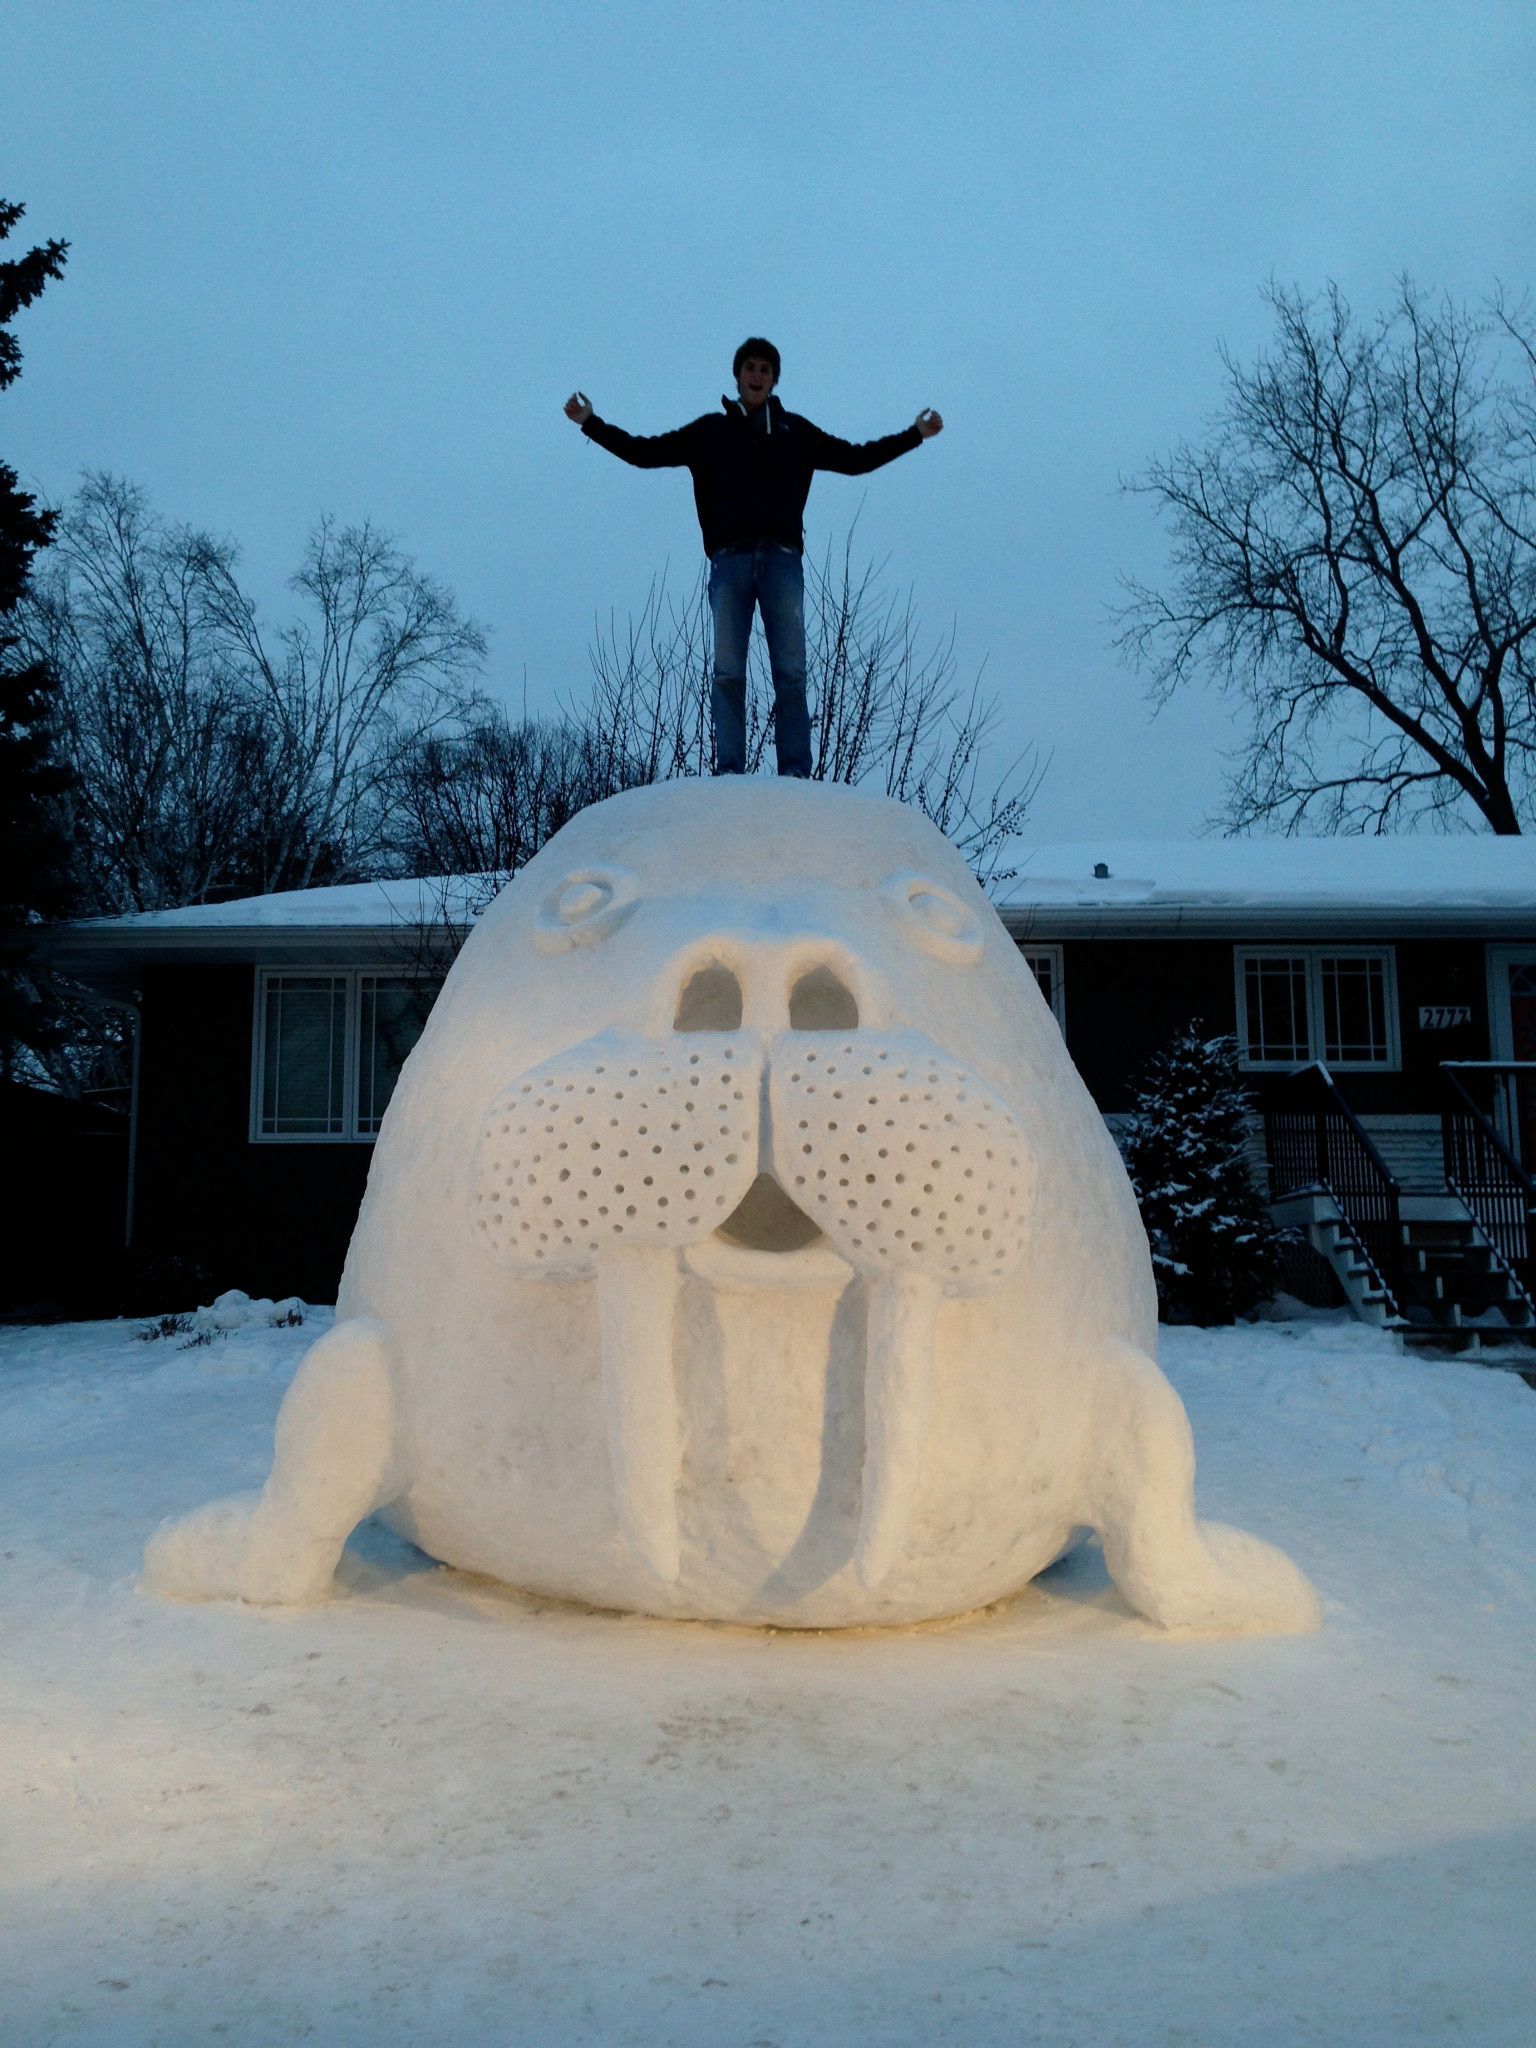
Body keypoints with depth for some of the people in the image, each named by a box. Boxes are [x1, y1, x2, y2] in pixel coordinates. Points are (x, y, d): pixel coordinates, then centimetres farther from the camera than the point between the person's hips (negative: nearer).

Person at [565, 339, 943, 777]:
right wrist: (590, 423, 15)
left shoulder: (796, 431, 22)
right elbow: (646, 452, 20)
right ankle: (728, 770, -8)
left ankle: (795, 772, -8)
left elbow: (855, 459, 28)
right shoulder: (709, 430, 20)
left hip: (782, 559, 0)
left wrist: (915, 434, 26)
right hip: (729, 560, 0)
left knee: (790, 672, -7)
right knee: (727, 672, -7)